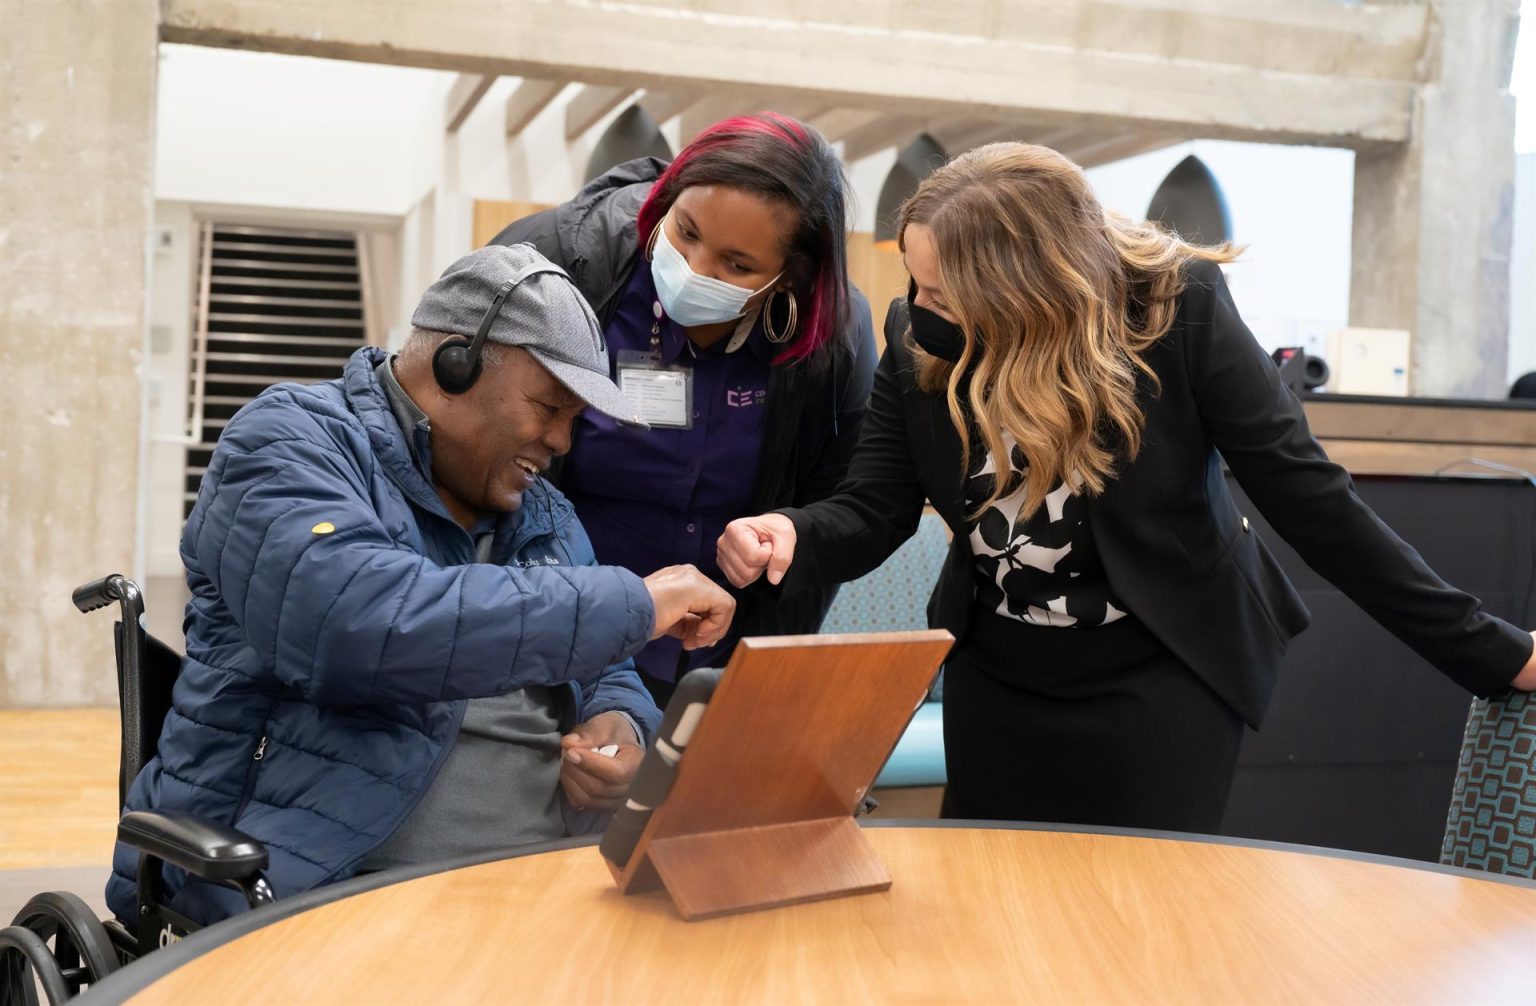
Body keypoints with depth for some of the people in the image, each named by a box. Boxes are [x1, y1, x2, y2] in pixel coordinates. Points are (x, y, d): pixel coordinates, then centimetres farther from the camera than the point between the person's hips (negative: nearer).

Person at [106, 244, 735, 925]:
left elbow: (608, 678, 26)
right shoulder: (290, 440, -4)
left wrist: (620, 724, -1)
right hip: (315, 887, -7)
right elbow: (356, 624, -24)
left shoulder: (545, 516, 19)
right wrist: (631, 605, -19)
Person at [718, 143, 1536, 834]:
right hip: (996, 684, 4)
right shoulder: (917, 341, -11)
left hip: (1161, 681, -4)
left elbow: (1306, 494, -17)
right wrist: (791, 538, -33)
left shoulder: (1177, 309, -21)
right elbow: (874, 509, -9)